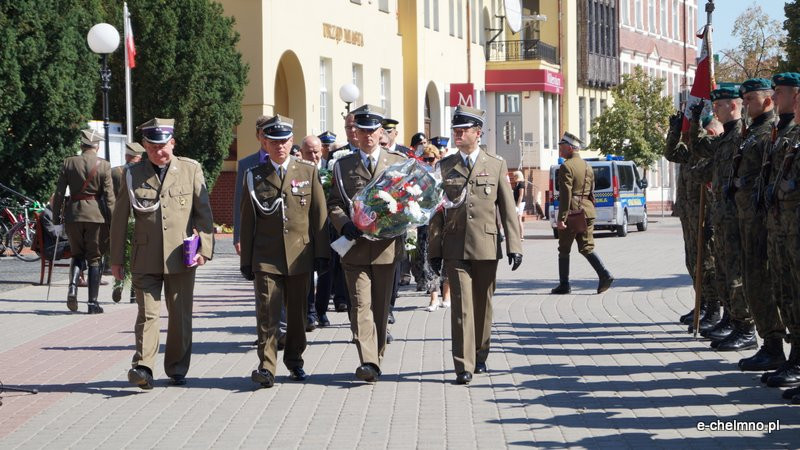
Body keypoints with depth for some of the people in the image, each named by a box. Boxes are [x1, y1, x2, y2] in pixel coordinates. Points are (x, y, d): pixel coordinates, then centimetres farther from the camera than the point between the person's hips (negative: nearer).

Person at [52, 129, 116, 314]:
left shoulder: (69, 163, 0)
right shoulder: (104, 165, -4)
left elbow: (59, 192, 1)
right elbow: (109, 196, -5)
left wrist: (56, 216, 8)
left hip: (73, 215, 2)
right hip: (95, 214, -2)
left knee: (77, 254, 17)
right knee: (94, 258, 7)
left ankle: (73, 285, -9)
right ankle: (93, 302, 4)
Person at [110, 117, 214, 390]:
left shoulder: (191, 170, 5)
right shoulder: (133, 175, 6)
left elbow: (203, 212, 6)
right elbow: (120, 219, 8)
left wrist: (204, 248, -3)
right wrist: (116, 259, 6)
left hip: (180, 257, 0)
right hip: (145, 259, 0)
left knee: (181, 315, 5)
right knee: (147, 313, -9)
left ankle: (177, 370, 16)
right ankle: (143, 367, -16)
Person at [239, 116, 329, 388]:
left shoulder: (308, 172, 7)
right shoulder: (254, 177, 7)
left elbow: (319, 215, 6)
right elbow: (247, 221, 8)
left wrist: (321, 253, 1)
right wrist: (246, 260, 5)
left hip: (299, 256, 1)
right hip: (265, 257, -1)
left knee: (297, 312, 9)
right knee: (267, 312, -10)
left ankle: (294, 361, 24)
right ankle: (266, 367, -11)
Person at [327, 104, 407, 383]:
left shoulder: (398, 162, 10)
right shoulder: (343, 166, 11)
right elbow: (333, 204, 8)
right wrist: (345, 225, -12)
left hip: (387, 245, 1)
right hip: (355, 245, 0)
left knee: (381, 305, 7)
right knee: (361, 304, -10)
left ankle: (376, 359, 18)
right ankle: (368, 363, -17)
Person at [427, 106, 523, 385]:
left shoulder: (496, 166, 6)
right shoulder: (444, 167, 8)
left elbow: (508, 209, 5)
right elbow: (437, 212, 8)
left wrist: (514, 246, -2)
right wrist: (434, 251, 4)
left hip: (486, 246, 1)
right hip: (455, 248, -1)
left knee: (483, 305, 9)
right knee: (461, 306, -8)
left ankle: (480, 355, 27)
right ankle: (463, 366, -10)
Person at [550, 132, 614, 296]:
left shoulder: (566, 167, -10)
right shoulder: (587, 167, 14)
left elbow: (565, 195, -17)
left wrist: (561, 218, -18)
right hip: (587, 213, 7)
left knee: (564, 250, 5)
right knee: (586, 248, 7)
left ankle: (564, 285, 9)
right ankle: (604, 275, -11)